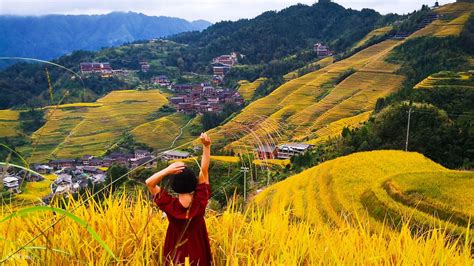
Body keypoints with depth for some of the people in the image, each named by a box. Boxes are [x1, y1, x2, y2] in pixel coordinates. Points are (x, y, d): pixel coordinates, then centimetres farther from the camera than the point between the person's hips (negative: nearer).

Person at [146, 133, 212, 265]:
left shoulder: (170, 205, -22)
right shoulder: (200, 201, -21)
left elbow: (149, 183, -18)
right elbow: (204, 171, -19)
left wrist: (167, 170, -30)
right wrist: (206, 146, -24)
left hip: (177, 253, 0)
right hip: (198, 252, 1)